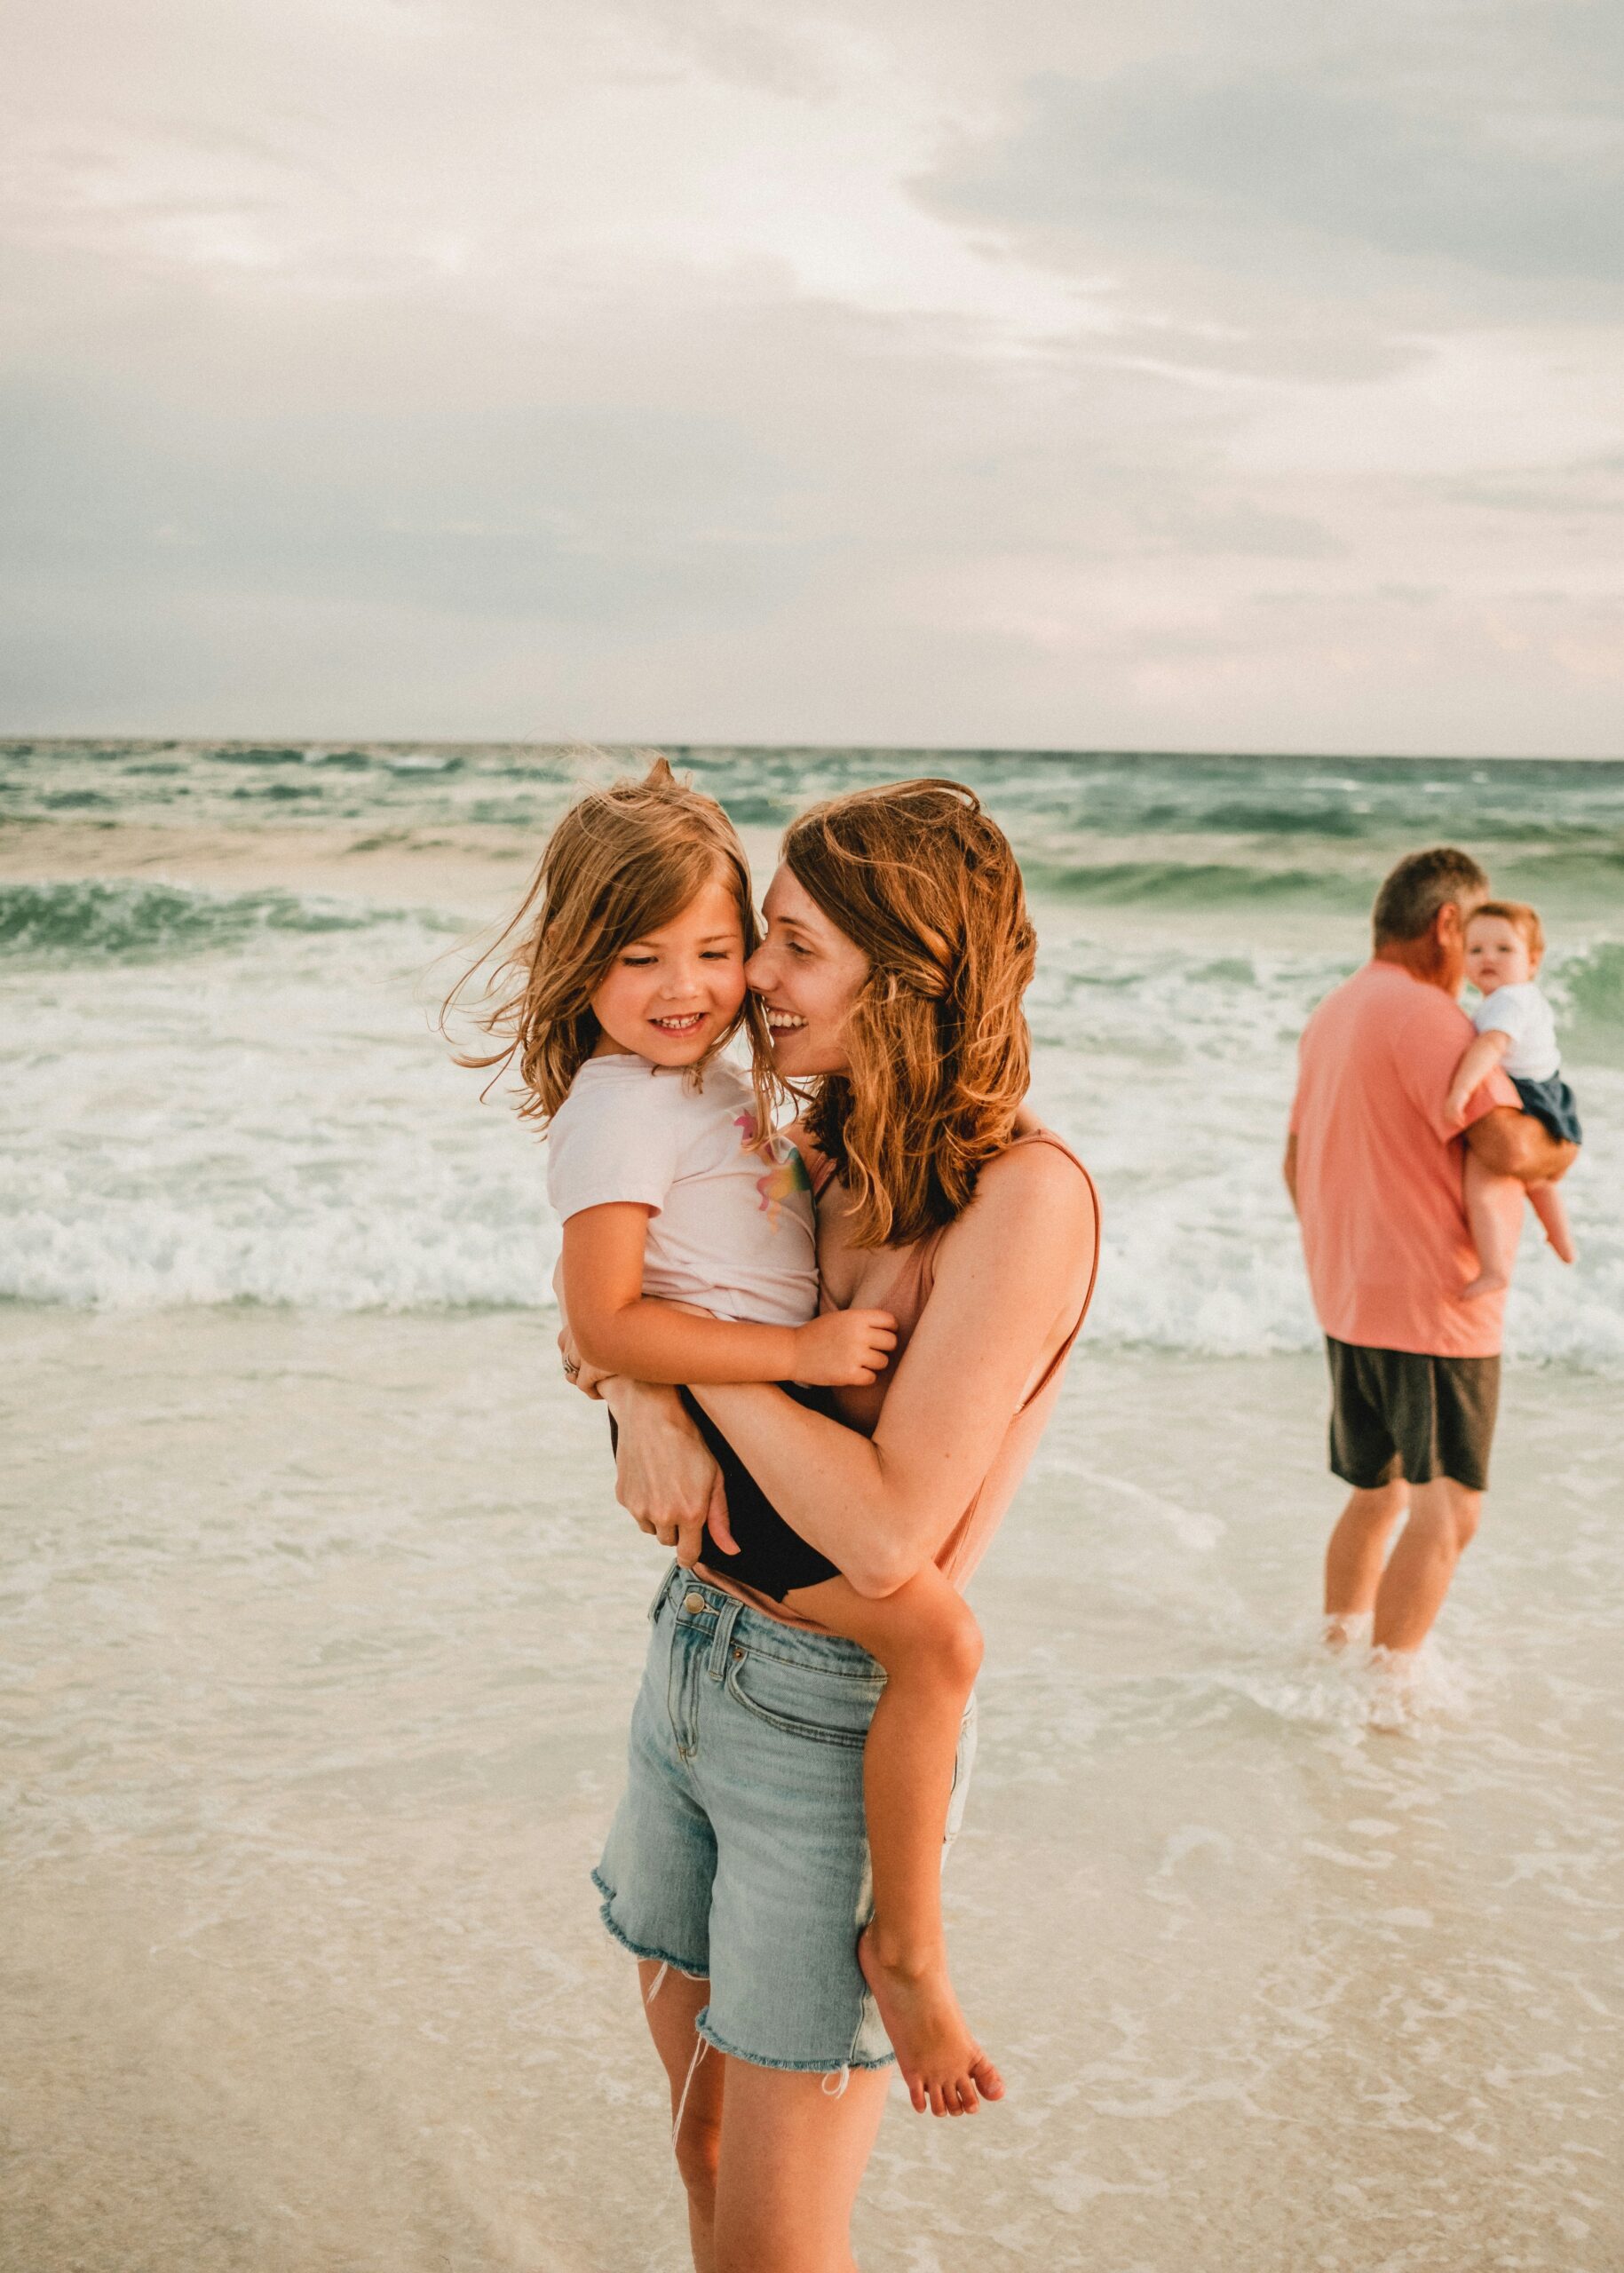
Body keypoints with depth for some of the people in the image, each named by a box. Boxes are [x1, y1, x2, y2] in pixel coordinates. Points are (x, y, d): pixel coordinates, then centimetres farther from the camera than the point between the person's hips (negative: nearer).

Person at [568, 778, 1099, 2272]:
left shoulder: (1025, 1196, -20)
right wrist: (643, 1403, -12)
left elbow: (887, 1537, -26)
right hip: (691, 1667, 7)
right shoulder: (818, 1155, 3)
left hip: (837, 1725, -7)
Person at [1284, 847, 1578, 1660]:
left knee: (1375, 1493, 20)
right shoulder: (1424, 1015, -16)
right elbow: (1506, 1146, -24)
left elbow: (1296, 1156, 22)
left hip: (1348, 1302, 9)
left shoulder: (1333, 1012, 15)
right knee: (1446, 1507, -3)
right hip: (1430, 1305, -9)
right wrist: (1557, 1151, -2)